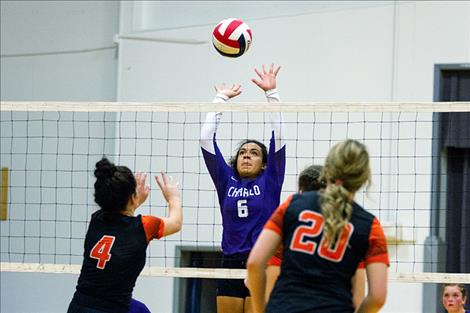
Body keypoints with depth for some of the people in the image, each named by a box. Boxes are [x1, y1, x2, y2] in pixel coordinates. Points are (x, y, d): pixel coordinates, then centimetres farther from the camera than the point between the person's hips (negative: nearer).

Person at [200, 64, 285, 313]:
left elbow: (278, 137, -2)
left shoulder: (269, 183, 5)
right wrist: (221, 98, 8)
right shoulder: (227, 182, 10)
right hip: (231, 265, 3)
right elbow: (206, 138, 6)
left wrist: (271, 93, -5)